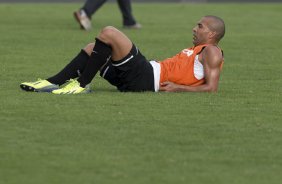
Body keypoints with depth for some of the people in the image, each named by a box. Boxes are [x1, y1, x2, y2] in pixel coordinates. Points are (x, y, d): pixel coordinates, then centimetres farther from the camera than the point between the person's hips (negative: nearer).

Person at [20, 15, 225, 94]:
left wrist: (178, 88, -19)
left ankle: (81, 85, -18)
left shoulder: (211, 52, -2)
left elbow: (212, 88, -15)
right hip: (147, 76, 10)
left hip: (146, 79, -10)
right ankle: (52, 83, 2)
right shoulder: (198, 50, 28)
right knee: (92, 48, 15)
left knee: (108, 33, -20)